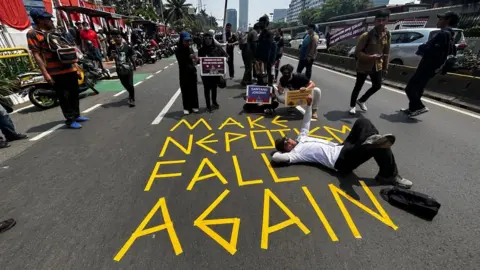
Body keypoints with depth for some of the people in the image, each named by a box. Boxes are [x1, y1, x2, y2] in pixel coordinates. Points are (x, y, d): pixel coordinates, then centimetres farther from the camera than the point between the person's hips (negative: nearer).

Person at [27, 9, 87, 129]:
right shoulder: (32, 34, -3)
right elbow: (36, 55, -8)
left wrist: (75, 65, 17)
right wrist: (45, 73, -15)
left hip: (70, 68, 6)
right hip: (56, 72, -6)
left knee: (74, 93, 12)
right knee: (64, 96, -5)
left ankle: (76, 115, 24)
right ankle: (70, 120, 2)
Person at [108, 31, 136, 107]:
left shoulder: (127, 46, -9)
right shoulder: (111, 47, -4)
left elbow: (131, 57, 3)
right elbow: (109, 57, 5)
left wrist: (134, 66, 13)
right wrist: (112, 56, -19)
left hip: (128, 68, -3)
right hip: (119, 69, 3)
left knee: (130, 84, -5)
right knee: (125, 84, 15)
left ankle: (132, 99, 12)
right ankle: (131, 94, 43)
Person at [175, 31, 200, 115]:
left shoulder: (190, 49, 6)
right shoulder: (178, 50, -6)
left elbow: (194, 59, 11)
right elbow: (181, 61, -17)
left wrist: (196, 58, -12)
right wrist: (189, 57, -32)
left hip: (192, 72, 4)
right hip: (183, 73, -3)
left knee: (193, 89, 8)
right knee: (185, 90, 2)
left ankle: (194, 106, 21)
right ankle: (186, 107, 12)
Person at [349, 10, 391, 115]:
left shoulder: (387, 34, 1)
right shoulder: (366, 35, -18)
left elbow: (386, 52, 10)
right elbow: (357, 52, -16)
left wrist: (385, 67, 10)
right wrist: (370, 57, -29)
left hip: (377, 65, 6)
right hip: (363, 65, -6)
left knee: (377, 86, 10)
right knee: (358, 87, 3)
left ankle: (361, 100, 31)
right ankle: (352, 106, 21)